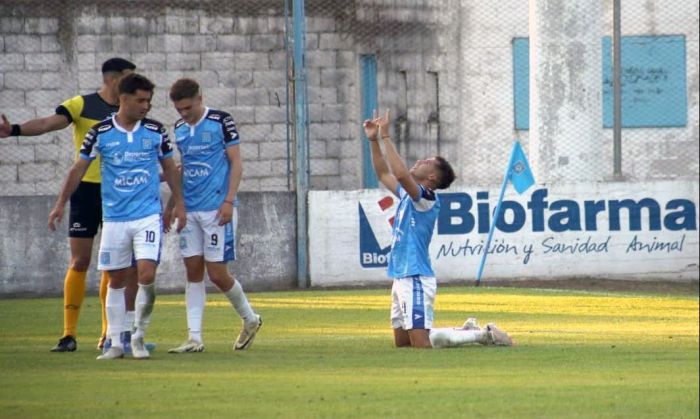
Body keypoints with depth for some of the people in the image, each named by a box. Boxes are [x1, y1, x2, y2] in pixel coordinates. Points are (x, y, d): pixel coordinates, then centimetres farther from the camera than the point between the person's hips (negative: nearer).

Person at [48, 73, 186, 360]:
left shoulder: (156, 131, 1)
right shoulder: (100, 133, -3)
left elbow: (169, 168, 13)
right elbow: (79, 169, 6)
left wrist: (179, 204, 11)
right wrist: (61, 204, 5)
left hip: (148, 216, 0)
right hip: (114, 218, 0)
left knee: (147, 275, -13)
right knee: (116, 281, 6)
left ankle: (139, 336, 4)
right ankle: (116, 343, 14)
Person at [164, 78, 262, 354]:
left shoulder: (221, 121, -5)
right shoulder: (180, 128, 12)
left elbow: (236, 163, -5)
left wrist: (229, 201, -13)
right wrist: (171, 203, 19)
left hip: (217, 208, -6)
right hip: (189, 209, 6)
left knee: (217, 273, -5)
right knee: (193, 271, 2)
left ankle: (250, 319, 18)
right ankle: (194, 338, 3)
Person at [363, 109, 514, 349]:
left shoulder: (427, 198, -12)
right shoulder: (407, 194, 15)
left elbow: (401, 173, -27)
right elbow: (384, 174, 25)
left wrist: (386, 136, -23)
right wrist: (374, 140, 15)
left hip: (416, 279, -9)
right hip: (401, 277, 9)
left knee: (421, 343, -14)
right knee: (401, 342, 12)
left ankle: (484, 335, -3)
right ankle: (466, 331, 22)